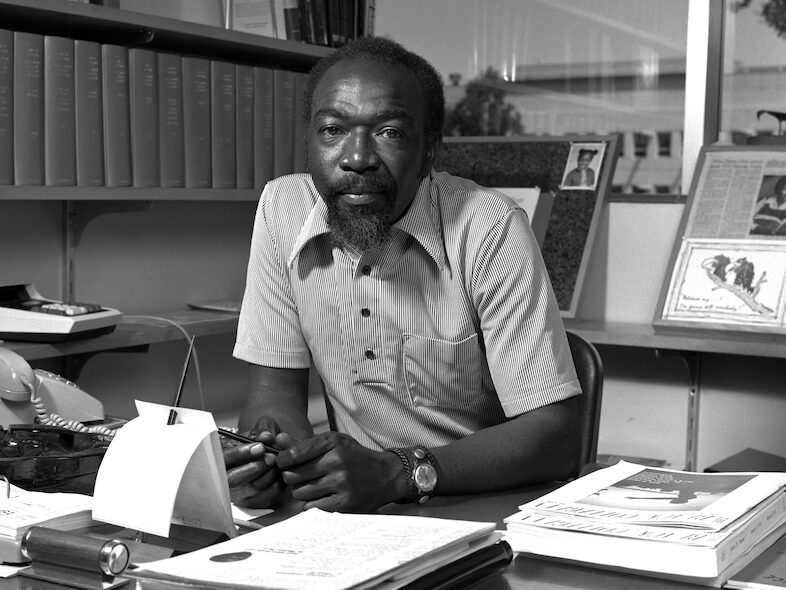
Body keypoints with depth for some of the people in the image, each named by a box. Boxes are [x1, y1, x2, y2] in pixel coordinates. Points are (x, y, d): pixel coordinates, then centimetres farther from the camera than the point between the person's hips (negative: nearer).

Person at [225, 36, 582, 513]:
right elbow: (276, 389, 1)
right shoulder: (281, 209, -4)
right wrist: (263, 458, -21)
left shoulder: (493, 231, -17)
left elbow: (557, 436, -19)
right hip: (359, 511, 4)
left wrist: (397, 473, -30)